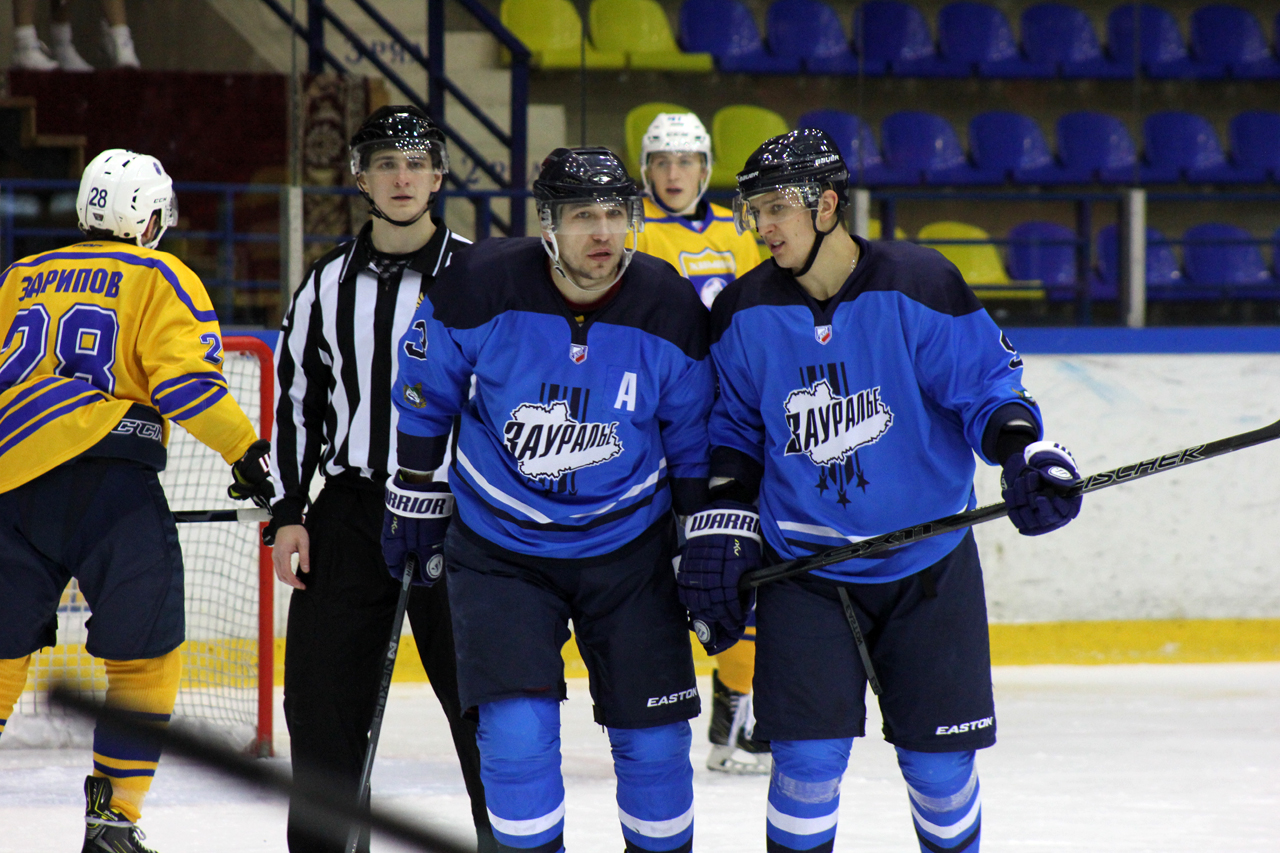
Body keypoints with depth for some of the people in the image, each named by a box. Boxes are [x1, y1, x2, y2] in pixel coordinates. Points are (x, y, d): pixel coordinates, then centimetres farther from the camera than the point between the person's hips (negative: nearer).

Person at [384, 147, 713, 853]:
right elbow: (425, 396, 1)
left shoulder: (670, 312, -12)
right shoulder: (480, 290, -17)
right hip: (499, 547, -1)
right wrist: (415, 498, 7)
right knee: (517, 729, -13)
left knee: (653, 737, 3)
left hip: (627, 548, 1)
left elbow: (694, 441, 1)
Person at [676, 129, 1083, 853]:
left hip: (928, 568, -1)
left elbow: (986, 384, -6)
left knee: (939, 760, 4)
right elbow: (734, 428, 11)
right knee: (808, 758, -8)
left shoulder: (919, 285, -11)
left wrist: (1026, 449, -23)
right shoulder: (745, 312, 0)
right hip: (803, 570, 1)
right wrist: (723, 521, 0)